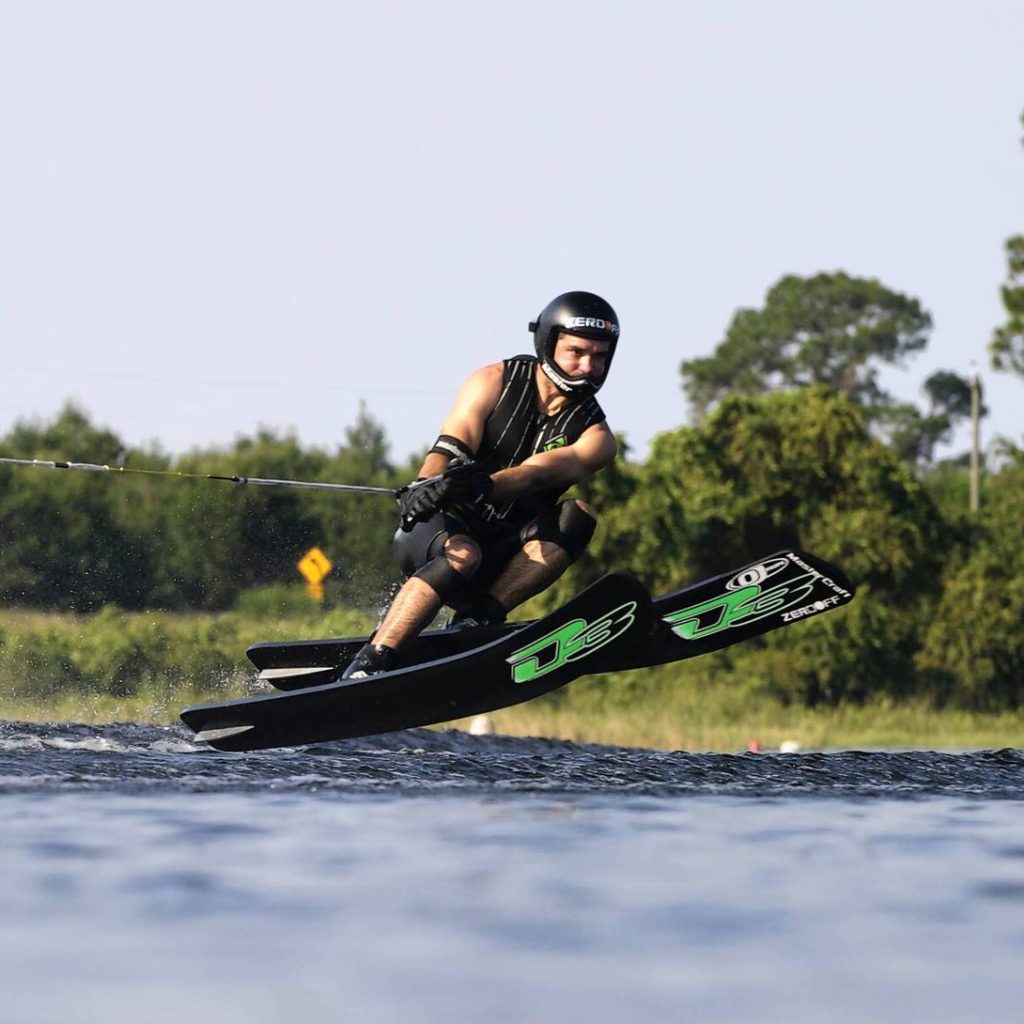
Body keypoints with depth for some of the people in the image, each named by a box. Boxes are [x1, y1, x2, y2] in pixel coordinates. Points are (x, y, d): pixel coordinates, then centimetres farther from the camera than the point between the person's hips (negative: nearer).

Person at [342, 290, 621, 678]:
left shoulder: (595, 437, -2)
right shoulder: (495, 383, -3)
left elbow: (542, 471, -23)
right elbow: (451, 446, -18)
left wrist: (484, 485, -45)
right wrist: (426, 486, -42)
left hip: (501, 558, 2)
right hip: (432, 529, -2)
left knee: (575, 517, -23)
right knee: (461, 554, -37)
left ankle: (481, 616, -30)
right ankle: (367, 664, -39)